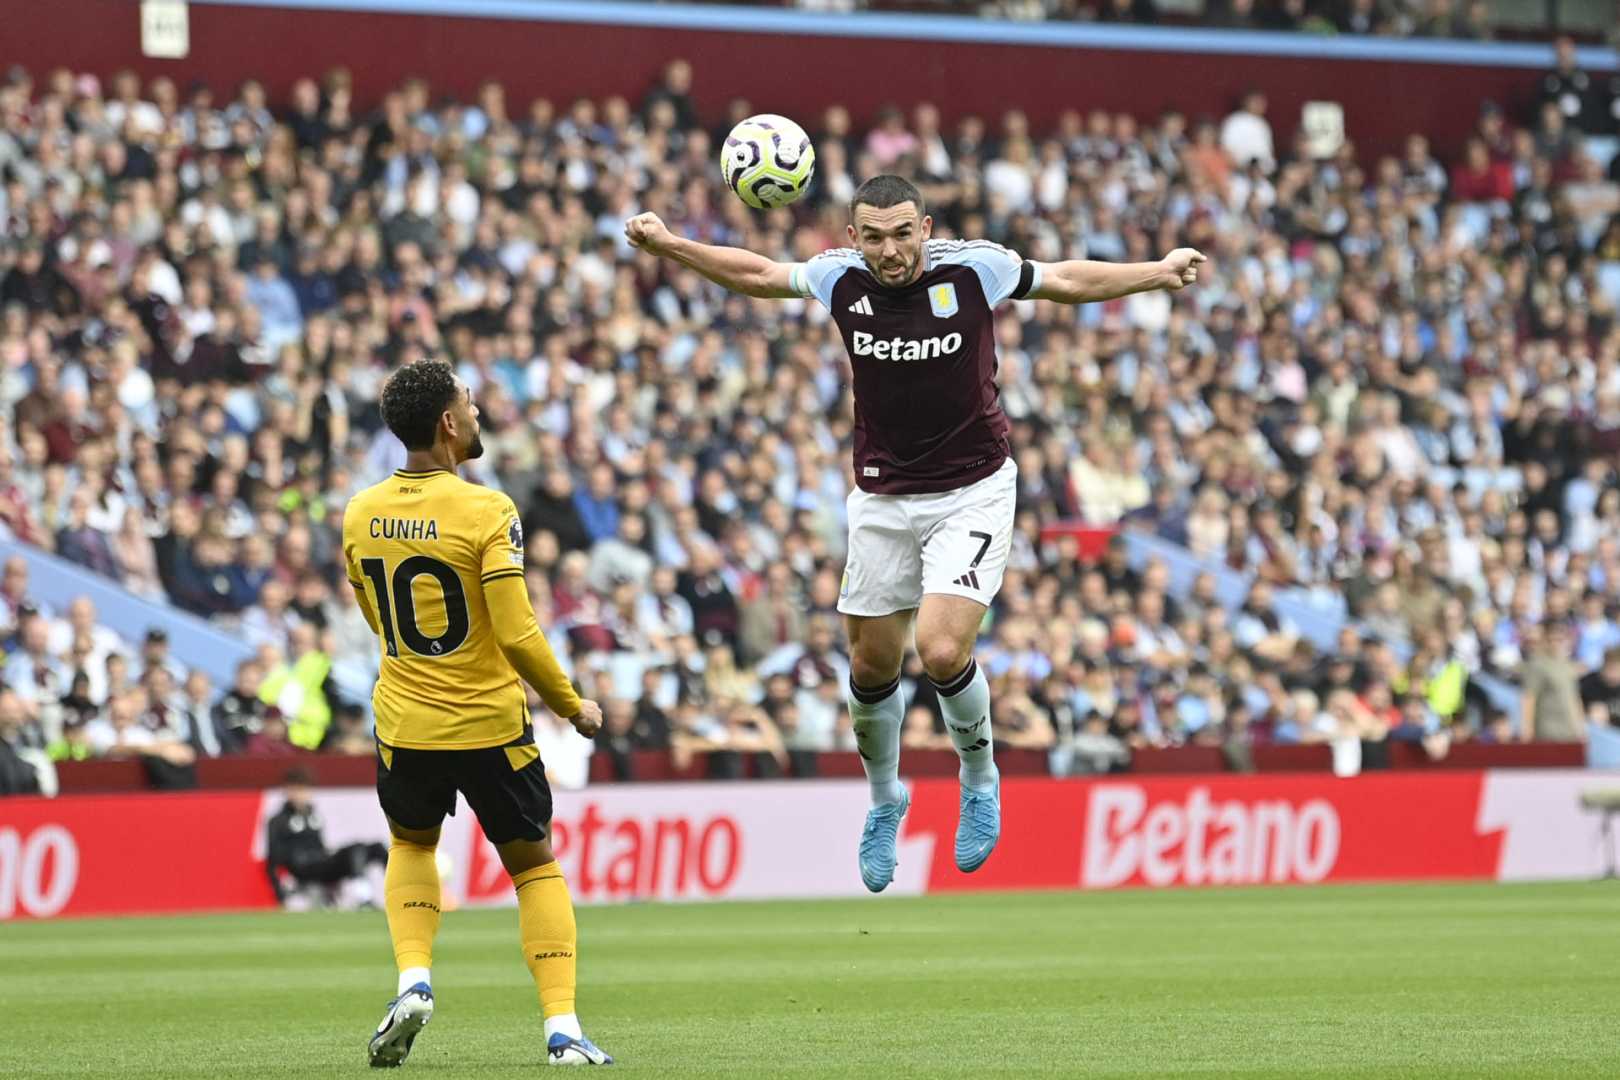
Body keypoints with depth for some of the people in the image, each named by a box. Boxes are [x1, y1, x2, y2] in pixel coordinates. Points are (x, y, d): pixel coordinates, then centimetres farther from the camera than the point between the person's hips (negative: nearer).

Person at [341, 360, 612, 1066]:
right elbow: (518, 635, -19)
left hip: (404, 721, 4)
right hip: (491, 724, -3)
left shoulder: (360, 515, 0)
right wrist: (573, 707, -4)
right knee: (534, 864, 12)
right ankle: (562, 1028, 2)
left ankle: (414, 981, 7)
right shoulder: (486, 512, -17)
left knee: (411, 845, 28)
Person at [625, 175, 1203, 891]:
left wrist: (1157, 272, -8)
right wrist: (669, 245, 5)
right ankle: (884, 799, 35)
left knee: (942, 651, -20)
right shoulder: (842, 279, -6)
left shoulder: (975, 269, -14)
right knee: (872, 665, 9)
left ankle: (979, 778, 8)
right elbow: (759, 274, 11)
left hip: (972, 494, -3)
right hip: (882, 500, 4)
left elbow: (1068, 280, 2)